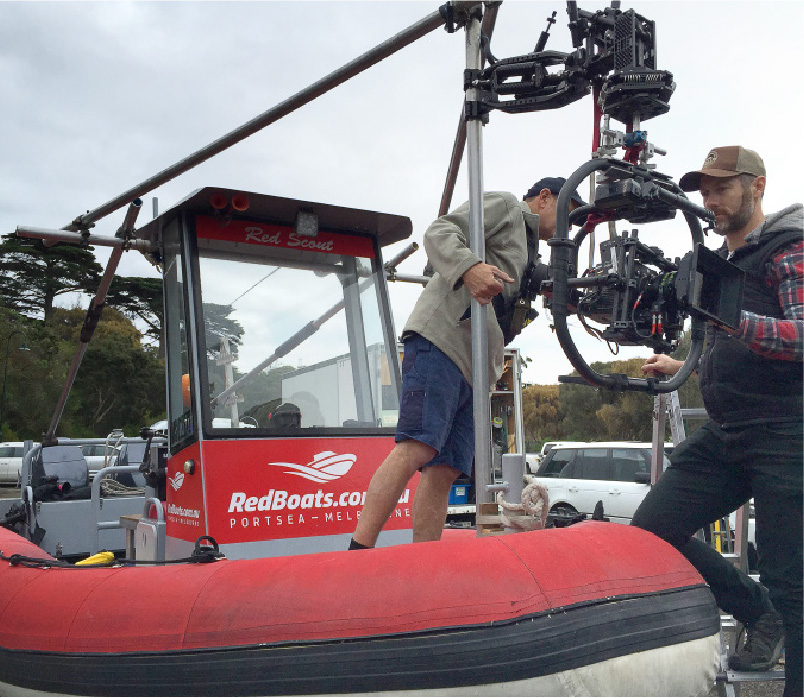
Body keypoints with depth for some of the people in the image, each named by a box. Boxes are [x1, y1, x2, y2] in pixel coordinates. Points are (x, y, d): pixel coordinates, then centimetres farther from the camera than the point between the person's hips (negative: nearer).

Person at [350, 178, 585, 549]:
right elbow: (439, 232, -6)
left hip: (472, 363, 10)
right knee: (418, 446, -24)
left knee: (444, 470, -2)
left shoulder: (524, 254, 37)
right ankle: (357, 554, -29)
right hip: (441, 336, -9)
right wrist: (469, 268, -24)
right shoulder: (504, 204, 11)